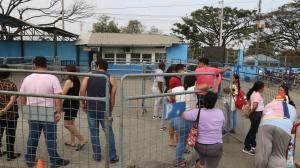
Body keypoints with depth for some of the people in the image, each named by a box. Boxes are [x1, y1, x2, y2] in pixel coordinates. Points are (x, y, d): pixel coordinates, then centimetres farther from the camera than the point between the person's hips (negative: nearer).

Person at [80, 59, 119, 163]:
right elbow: (113, 97, 1)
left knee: (94, 132, 13)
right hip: (105, 109, 0)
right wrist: (111, 109, 11)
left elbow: (82, 90, -7)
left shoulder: (88, 76, 4)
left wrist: (82, 103, 6)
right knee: (109, 132, 9)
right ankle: (112, 157, 14)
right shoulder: (111, 79, 4)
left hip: (91, 108, 1)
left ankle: (97, 155, 22)